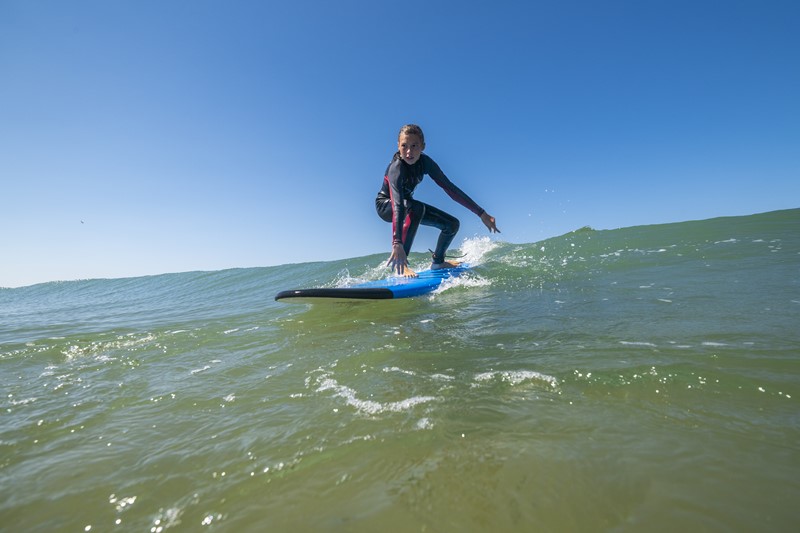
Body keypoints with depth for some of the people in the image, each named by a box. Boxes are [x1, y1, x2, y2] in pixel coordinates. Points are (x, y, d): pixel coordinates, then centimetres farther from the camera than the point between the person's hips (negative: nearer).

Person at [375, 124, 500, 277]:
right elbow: (397, 205, -48)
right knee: (416, 208, -39)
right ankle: (400, 265, -32)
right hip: (386, 206, -6)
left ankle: (437, 261, 21)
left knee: (452, 224, -2)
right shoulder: (396, 168, -34)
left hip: (409, 205, 6)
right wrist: (397, 244, -61)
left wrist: (481, 213, -18)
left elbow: (449, 188, -16)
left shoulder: (425, 162, -17)